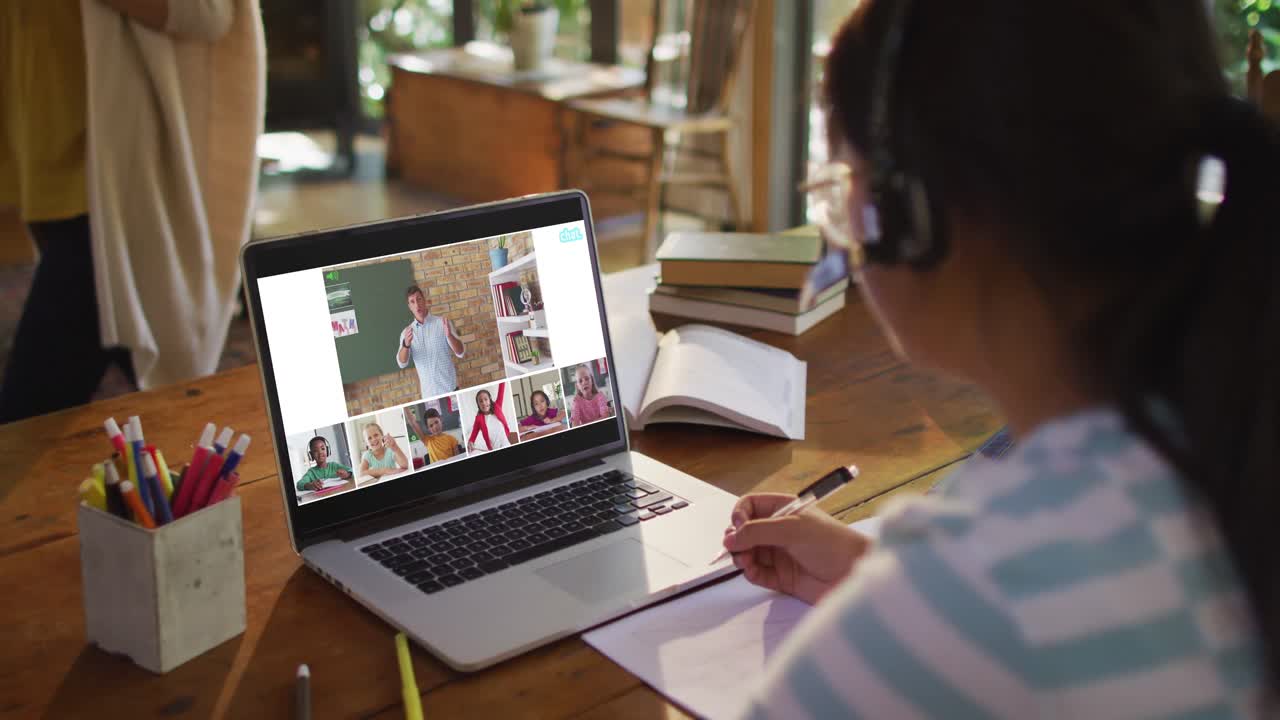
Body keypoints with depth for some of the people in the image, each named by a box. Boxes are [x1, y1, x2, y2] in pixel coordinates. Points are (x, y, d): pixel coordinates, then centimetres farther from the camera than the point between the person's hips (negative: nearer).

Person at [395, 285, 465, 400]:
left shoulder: (442, 323, 0)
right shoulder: (407, 333, 7)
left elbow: (461, 352, -6)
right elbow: (402, 363, -5)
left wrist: (449, 335, -26)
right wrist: (406, 345, -26)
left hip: (449, 389, -2)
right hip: (428, 393, 2)